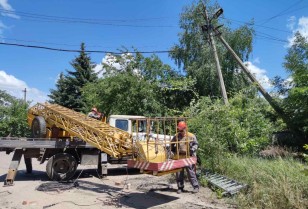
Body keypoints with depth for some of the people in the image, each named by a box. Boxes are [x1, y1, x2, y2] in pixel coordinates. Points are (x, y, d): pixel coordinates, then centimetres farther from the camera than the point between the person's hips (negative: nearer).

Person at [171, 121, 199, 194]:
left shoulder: (191, 136, -2)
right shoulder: (176, 136, 6)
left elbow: (195, 144, 4)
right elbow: (172, 144, 19)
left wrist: (192, 149, -13)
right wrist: (173, 150, 9)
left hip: (188, 158, -3)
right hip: (178, 158, 3)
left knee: (191, 173, 1)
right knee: (179, 173, 9)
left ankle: (196, 186, 16)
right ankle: (180, 187, 23)